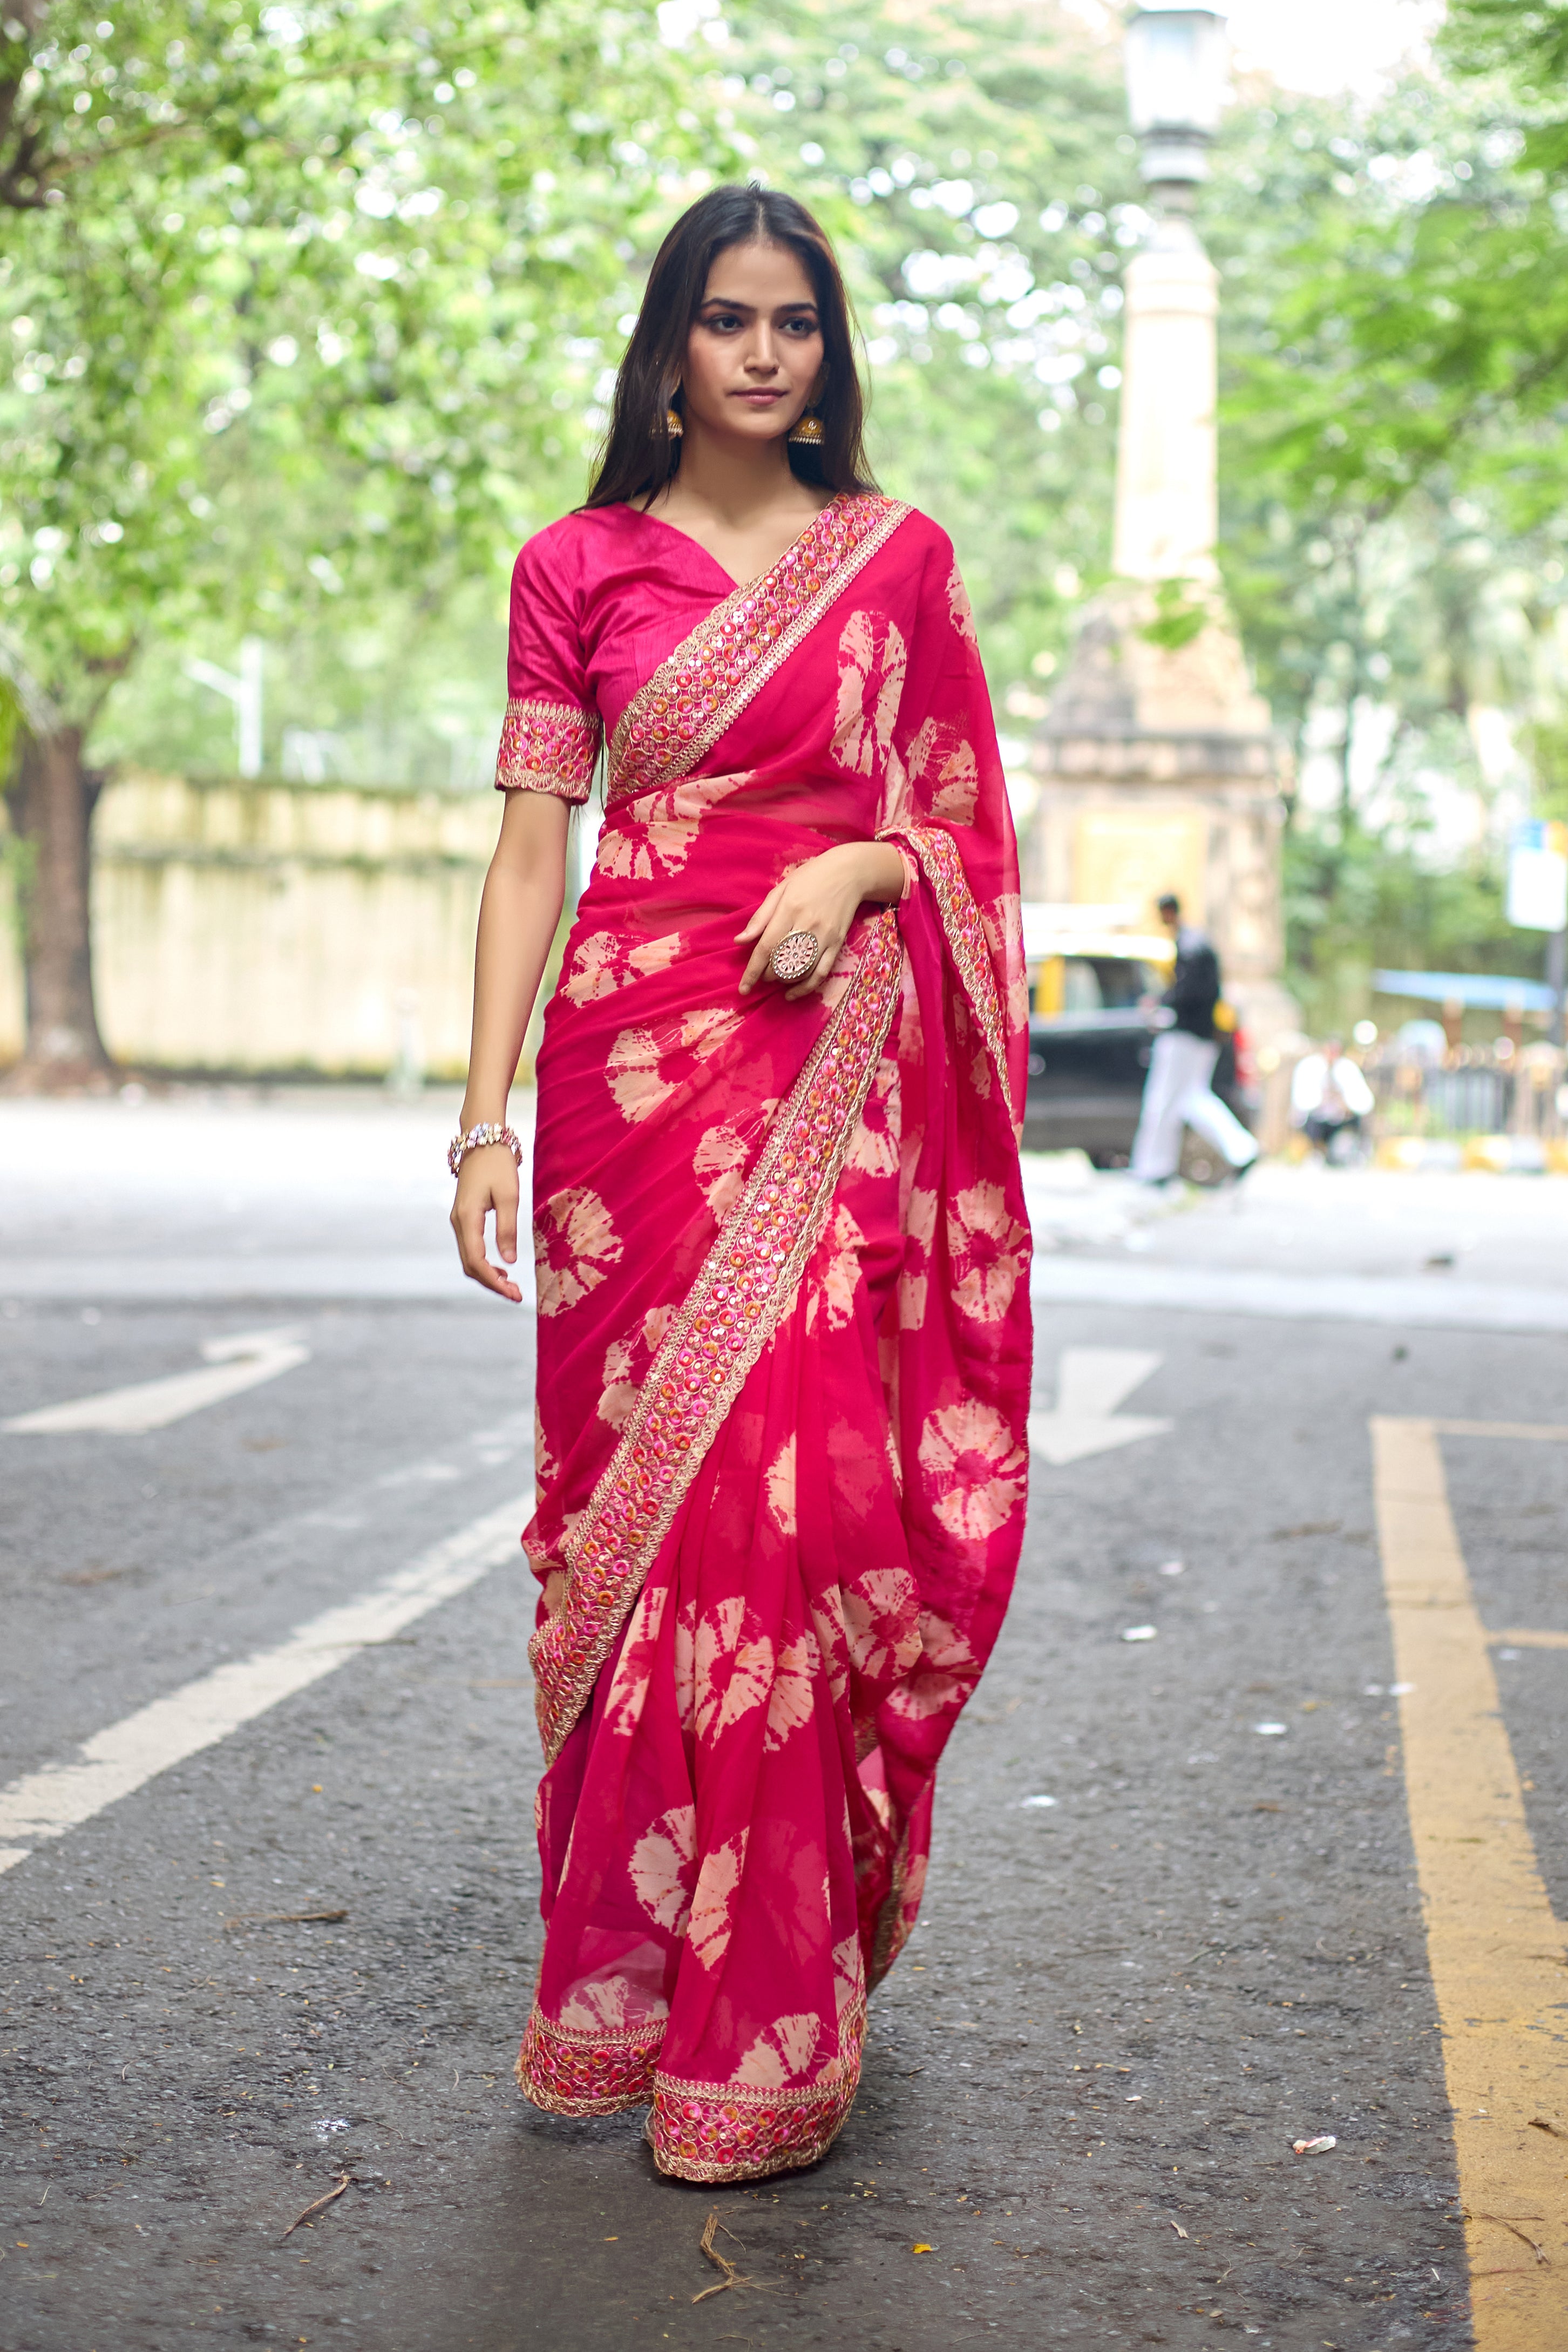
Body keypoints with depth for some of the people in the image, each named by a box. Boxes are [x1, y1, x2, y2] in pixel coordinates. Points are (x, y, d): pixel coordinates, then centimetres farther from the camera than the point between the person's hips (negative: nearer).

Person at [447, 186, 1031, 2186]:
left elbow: (958, 819, 14)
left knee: (794, 1487, -7)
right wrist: (484, 1116, -5)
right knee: (637, 1481, 1)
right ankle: (625, 1984, 16)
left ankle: (765, 2033, 3)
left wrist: (858, 867, -9)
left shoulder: (897, 556, 10)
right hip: (638, 1049, 0)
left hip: (837, 1063, 0)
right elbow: (530, 847, 3)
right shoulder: (578, 565, 8)